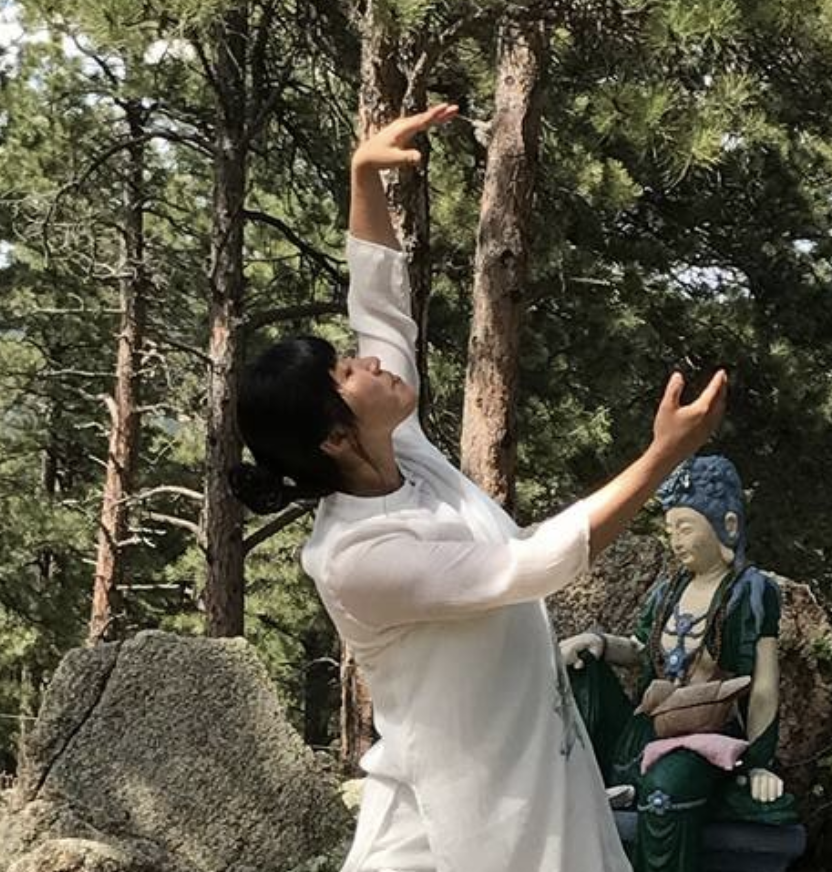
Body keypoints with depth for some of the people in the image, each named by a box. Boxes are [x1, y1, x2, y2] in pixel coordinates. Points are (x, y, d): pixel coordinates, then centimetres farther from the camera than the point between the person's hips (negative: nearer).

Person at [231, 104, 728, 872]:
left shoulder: (402, 456, 0)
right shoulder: (355, 554, -24)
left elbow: (382, 309, 9)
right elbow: (533, 566, -27)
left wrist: (366, 175, 1)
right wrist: (665, 456, -28)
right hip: (459, 810, -8)